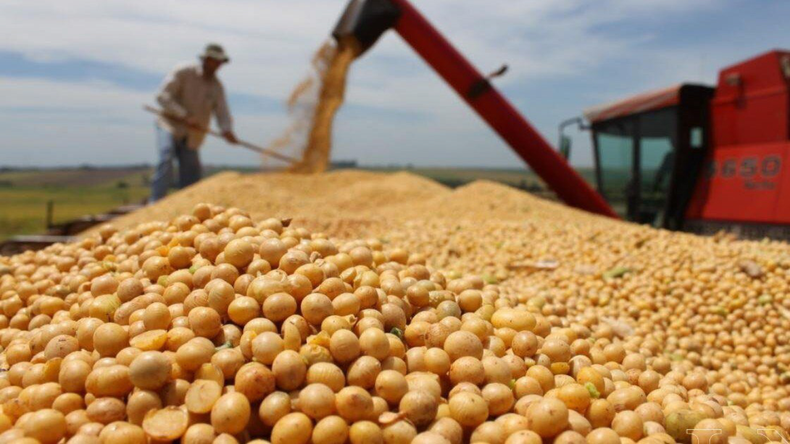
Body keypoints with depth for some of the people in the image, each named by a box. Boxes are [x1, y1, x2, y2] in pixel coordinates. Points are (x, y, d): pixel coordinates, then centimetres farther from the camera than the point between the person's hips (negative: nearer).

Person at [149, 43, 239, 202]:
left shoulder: (217, 86, 6)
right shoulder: (183, 73, -9)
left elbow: (222, 111, -4)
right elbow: (163, 95, -15)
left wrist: (227, 130, -26)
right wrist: (184, 116, -25)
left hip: (192, 136, 5)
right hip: (170, 125, -5)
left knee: (192, 172, 2)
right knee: (166, 160, -24)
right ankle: (156, 202, -24)